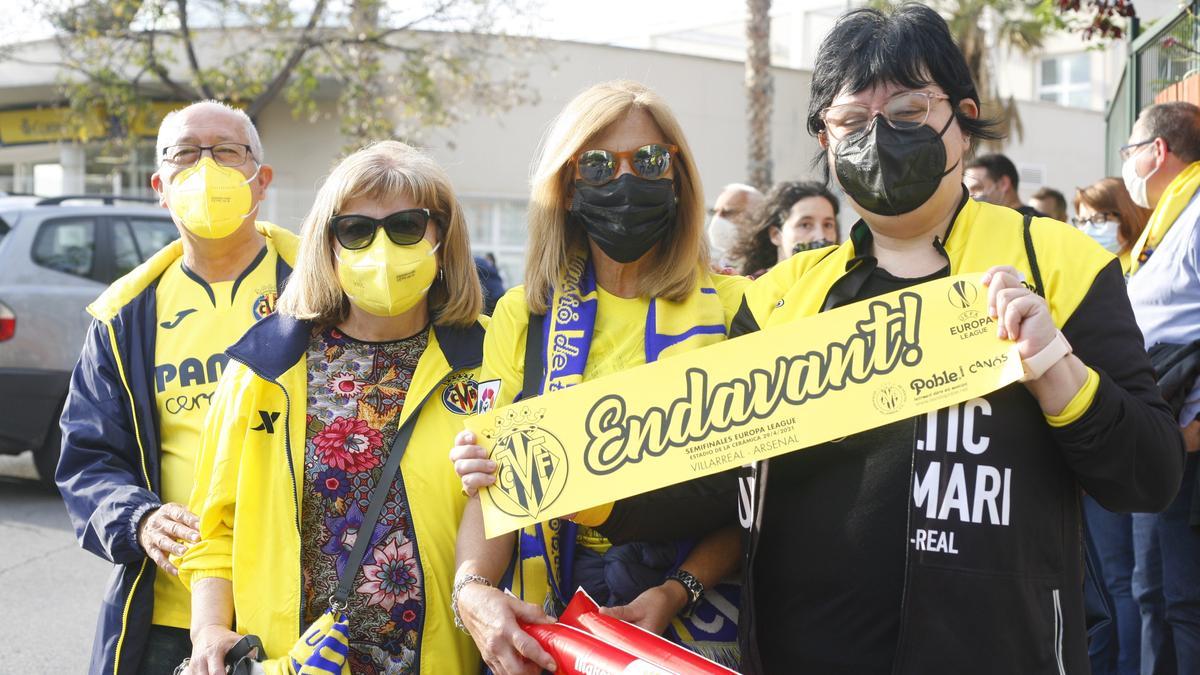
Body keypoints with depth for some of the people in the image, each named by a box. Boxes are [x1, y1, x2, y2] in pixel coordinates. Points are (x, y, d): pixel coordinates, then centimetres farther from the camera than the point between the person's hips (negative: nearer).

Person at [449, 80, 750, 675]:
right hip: (547, 624, 1)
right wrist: (472, 587, -21)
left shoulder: (733, 308, -1)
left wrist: (679, 592, -17)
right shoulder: (523, 315, 4)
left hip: (696, 623, -1)